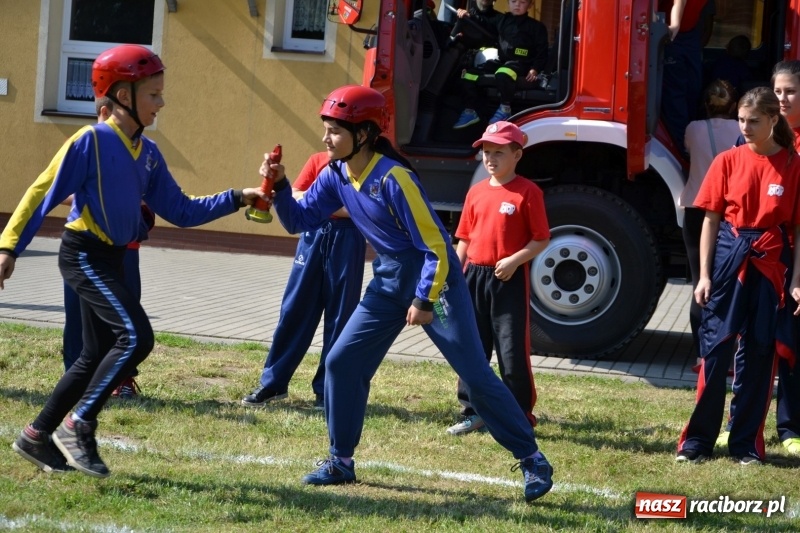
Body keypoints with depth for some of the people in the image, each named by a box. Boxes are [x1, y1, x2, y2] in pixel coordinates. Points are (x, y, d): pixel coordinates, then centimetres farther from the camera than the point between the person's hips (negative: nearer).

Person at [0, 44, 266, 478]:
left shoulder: (148, 154, 8)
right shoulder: (91, 141, -13)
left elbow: (180, 211, 10)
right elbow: (42, 194, -12)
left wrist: (236, 199, 1)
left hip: (110, 259, 9)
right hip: (83, 255, -9)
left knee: (98, 356, 12)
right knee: (136, 336, -19)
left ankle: (37, 437, 22)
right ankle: (78, 426, -10)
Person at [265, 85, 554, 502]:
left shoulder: (392, 178, -25)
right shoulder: (336, 175, -3)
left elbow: (435, 247, -23)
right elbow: (299, 220, 4)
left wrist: (425, 301, -24)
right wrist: (280, 186, -12)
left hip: (432, 278, -8)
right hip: (388, 282, 8)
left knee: (475, 374, -7)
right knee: (341, 362, 3)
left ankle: (532, 460, 1)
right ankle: (341, 461, 16)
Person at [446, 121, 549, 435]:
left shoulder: (528, 192, -7)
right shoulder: (476, 192, 10)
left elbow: (541, 239, -8)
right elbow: (464, 239, 14)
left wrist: (514, 261, -20)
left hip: (510, 280, -6)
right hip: (475, 277, 6)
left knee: (513, 351, -2)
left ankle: (521, 418, 8)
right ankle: (473, 411, 21)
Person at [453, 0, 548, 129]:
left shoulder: (535, 26, 3)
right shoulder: (502, 20, 15)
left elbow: (542, 52, 2)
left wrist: (535, 69, -13)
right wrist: (469, 17, 5)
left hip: (520, 64, -6)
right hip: (501, 61, 6)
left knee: (503, 74, -41)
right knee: (468, 74, -9)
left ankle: (505, 108, -21)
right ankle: (469, 111, 1)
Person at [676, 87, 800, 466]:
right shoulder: (728, 161, 1)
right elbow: (711, 221, 3)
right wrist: (704, 275, -3)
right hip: (728, 260, 0)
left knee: (759, 354, 5)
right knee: (715, 348, 2)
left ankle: (747, 444, 13)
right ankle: (697, 441, 7)